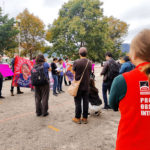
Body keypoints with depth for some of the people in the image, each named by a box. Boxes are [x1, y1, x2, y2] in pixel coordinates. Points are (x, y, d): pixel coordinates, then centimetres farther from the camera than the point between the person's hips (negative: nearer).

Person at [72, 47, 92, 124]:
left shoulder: (76, 62, -14)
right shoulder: (90, 63, -2)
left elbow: (74, 71, 1)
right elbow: (89, 73, 6)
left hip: (78, 85, -3)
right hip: (86, 85, 3)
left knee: (78, 102, 7)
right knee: (85, 101, 10)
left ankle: (77, 118, 18)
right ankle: (85, 118, 20)